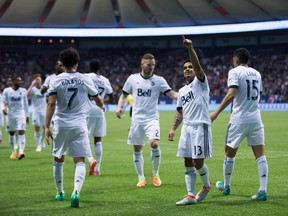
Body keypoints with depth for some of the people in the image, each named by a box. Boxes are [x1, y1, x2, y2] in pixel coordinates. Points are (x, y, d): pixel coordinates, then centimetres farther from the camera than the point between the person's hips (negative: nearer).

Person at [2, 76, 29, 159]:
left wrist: (27, 115, 12)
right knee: (11, 133, 8)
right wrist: (5, 108, -21)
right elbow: (4, 102, 1)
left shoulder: (23, 91, 5)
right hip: (10, 114, 0)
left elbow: (25, 103, 12)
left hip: (21, 114, 0)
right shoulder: (7, 91, 0)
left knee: (21, 132, -13)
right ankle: (14, 152, 21)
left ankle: (21, 151, -23)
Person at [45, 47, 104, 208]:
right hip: (79, 125, 0)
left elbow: (51, 104, -10)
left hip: (61, 124, 1)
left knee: (58, 159, 18)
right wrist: (102, 106, 38)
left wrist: (47, 126, -8)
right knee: (80, 161, -3)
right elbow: (99, 101, 15)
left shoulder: (56, 81, -1)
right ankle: (76, 192, -24)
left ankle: (60, 192, 30)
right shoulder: (85, 80, 3)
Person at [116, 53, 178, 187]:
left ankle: (155, 173, 0)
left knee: (154, 143, -22)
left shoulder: (159, 80, -1)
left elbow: (172, 94, -9)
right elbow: (124, 95, 13)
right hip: (137, 119, 2)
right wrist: (119, 107, -4)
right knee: (137, 149, 4)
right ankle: (141, 178, 19)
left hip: (152, 118, -2)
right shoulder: (132, 78, 4)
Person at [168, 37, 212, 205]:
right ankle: (191, 196, 5)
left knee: (198, 162, -7)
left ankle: (206, 186, 19)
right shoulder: (182, 91, 20)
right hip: (187, 127, 7)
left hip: (201, 126, -7)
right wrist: (173, 129, 11)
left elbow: (198, 66, -18)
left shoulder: (200, 82, 1)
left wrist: (191, 49, -30)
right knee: (188, 163, 2)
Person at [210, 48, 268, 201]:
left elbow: (231, 95, -19)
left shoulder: (235, 72, -7)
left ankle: (226, 186, 25)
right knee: (260, 154, 2)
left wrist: (216, 113, -15)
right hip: (255, 119, 5)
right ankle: (263, 190, -5)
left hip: (239, 119, -5)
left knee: (229, 153, 12)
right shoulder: (256, 73, 12)